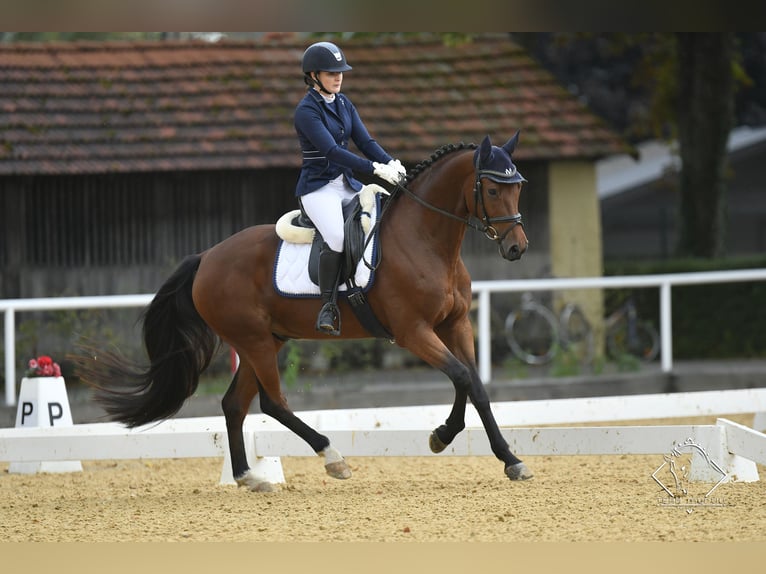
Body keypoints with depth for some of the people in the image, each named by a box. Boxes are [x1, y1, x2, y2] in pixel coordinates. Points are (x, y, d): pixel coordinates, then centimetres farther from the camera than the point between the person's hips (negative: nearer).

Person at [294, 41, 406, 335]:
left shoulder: (344, 104, 11)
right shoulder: (306, 111, -13)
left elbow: (364, 141, 6)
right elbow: (331, 151, -23)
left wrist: (391, 162, -14)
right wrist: (376, 168, -30)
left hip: (348, 184, 8)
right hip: (318, 187, -8)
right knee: (337, 238, -32)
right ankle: (327, 307, -21)